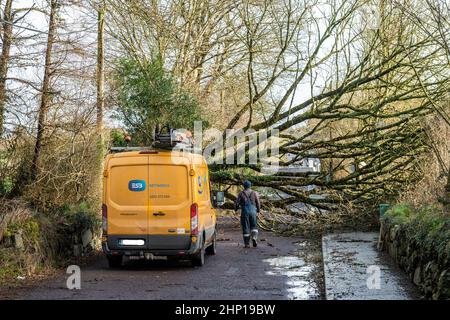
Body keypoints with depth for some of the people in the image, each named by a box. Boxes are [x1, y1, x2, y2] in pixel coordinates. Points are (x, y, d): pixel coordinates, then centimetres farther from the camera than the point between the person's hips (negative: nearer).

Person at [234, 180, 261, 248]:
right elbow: (258, 203, 7)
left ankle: (247, 244, 3)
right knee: (254, 226, 14)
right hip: (253, 211, 1)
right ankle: (254, 237, -12)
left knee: (245, 227, 3)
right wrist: (258, 210, 26)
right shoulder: (254, 193, 6)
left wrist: (236, 209, 24)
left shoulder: (241, 193, 2)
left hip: (244, 211, -1)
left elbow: (237, 202, 3)